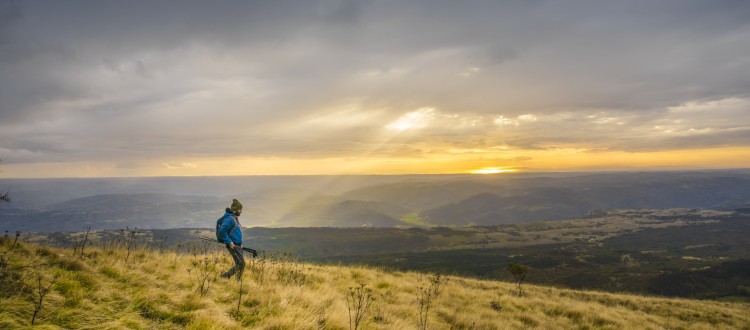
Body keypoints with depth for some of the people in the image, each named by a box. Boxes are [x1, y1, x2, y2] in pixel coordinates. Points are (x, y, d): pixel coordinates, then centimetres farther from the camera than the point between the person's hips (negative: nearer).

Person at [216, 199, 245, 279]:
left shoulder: (235, 218, 18)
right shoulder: (229, 218, -13)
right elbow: (222, 231, -22)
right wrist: (229, 242, -21)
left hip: (237, 245, 10)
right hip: (233, 246, -10)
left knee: (240, 264, 8)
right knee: (241, 264, -11)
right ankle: (226, 276, -2)